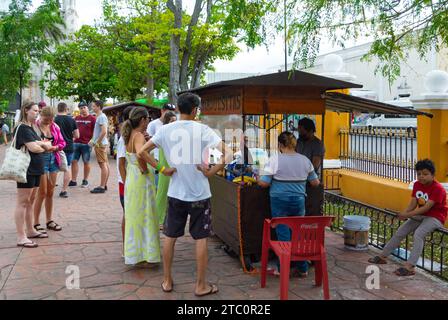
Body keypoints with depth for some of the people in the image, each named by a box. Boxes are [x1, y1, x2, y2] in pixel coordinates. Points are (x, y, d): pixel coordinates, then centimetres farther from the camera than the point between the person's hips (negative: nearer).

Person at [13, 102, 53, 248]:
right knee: (22, 202, -5)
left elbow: (37, 143, 9)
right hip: (26, 169, -9)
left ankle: (30, 231, 26)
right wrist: (44, 147, -3)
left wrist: (40, 143, -12)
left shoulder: (30, 128, 16)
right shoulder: (22, 128, -13)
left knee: (30, 201, 16)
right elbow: (33, 148, -21)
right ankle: (21, 237, -2)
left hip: (35, 169, 9)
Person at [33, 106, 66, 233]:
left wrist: (55, 147, -10)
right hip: (40, 160, -5)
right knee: (42, 193, -3)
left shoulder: (55, 127, 6)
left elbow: (62, 142, 10)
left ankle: (49, 221, 23)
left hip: (53, 159, 6)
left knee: (50, 192, 12)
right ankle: (36, 223, 9)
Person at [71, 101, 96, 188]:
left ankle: (85, 180, 15)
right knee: (74, 161, 2)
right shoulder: (76, 118, 14)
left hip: (86, 144, -5)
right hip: (76, 143, 5)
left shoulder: (92, 119, -2)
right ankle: (73, 181, 8)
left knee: (86, 162, 5)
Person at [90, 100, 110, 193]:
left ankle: (102, 187, -7)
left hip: (100, 144, -10)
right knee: (105, 164, 12)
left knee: (103, 165, -8)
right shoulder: (100, 117, 17)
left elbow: (104, 131, -24)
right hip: (102, 143, 10)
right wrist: (93, 140, 20)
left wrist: (97, 142, -19)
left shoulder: (101, 117, -15)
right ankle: (104, 185, 19)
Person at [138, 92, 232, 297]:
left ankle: (167, 281, 25)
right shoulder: (203, 130, -10)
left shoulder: (166, 130, -2)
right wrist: (211, 172, -11)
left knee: (170, 237, 15)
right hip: (200, 193, -2)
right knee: (201, 239, 8)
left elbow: (142, 152, -2)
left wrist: (161, 169, 1)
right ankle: (201, 285, 15)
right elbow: (228, 154, -18)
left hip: (176, 193, 3)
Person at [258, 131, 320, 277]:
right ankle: (302, 268, 19)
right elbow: (315, 182, 10)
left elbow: (263, 183, -13)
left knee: (283, 235, 4)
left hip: (280, 201, -3)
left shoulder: (275, 160, -10)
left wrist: (257, 179, 9)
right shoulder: (305, 160, 3)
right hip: (299, 201, 3)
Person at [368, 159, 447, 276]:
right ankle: (382, 256, 17)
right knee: (400, 232, 4)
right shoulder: (417, 184, 3)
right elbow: (413, 203, -3)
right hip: (420, 215, 8)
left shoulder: (438, 189, -20)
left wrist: (408, 215, -31)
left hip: (435, 217, -8)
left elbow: (427, 207, -28)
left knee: (418, 234, -31)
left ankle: (410, 266, -34)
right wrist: (404, 213, -23)